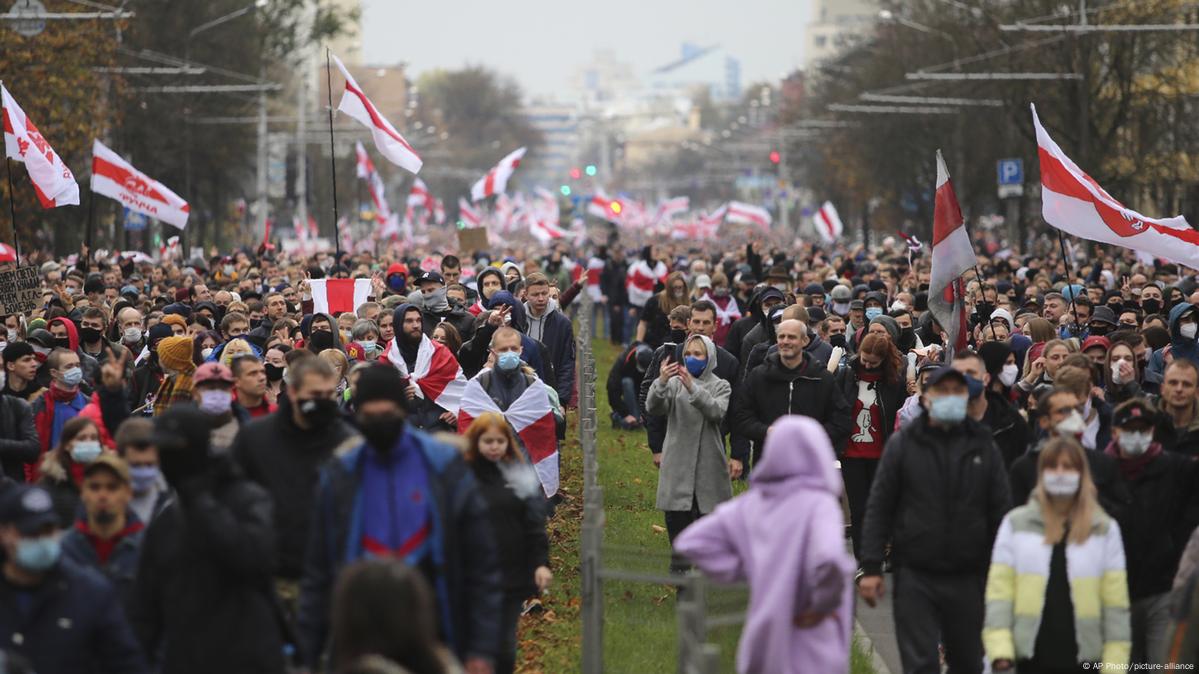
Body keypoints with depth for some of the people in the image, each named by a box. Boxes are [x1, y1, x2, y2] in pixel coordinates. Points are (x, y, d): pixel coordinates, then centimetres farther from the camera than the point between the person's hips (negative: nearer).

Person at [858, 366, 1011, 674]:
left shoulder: (983, 446, 7)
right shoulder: (902, 444, 2)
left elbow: (1000, 511, 8)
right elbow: (879, 507, 2)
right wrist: (870, 568, -5)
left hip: (968, 578, 2)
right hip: (915, 577, -2)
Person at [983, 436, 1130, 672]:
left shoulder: (1104, 529, 5)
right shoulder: (1016, 524, 3)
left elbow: (1115, 602, 2)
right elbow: (1000, 591, -1)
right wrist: (1000, 650, -12)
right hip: (1031, 654, 0)